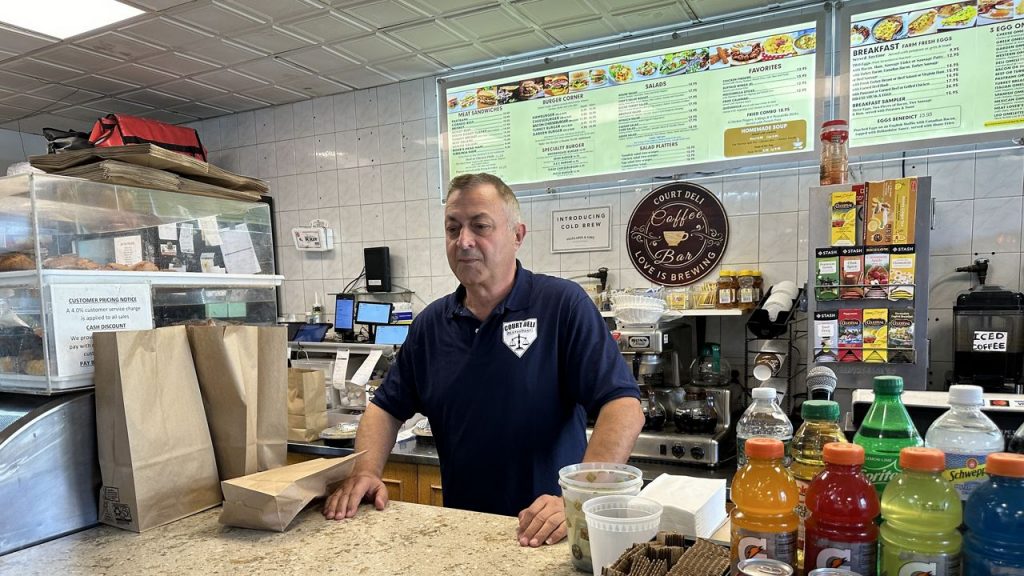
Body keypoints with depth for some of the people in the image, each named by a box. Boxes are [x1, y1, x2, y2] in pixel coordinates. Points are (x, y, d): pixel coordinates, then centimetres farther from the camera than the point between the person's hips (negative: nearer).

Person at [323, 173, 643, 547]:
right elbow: (387, 408, 14)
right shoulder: (431, 323, 7)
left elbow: (623, 407, -14)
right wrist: (366, 472, -4)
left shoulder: (563, 305, -8)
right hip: (460, 527, 4)